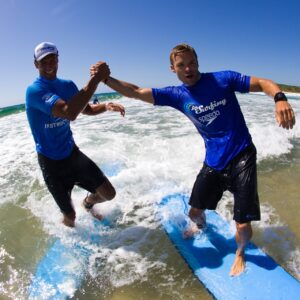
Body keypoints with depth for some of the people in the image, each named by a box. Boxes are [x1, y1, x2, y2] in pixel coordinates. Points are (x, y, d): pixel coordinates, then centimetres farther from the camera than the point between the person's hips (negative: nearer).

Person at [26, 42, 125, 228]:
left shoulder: (68, 85, 1)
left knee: (109, 194, 5)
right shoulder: (34, 90, -21)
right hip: (51, 162, -5)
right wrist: (96, 79, -37)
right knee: (70, 217, 9)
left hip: (73, 153, 5)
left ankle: (88, 204, 40)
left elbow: (87, 109, 15)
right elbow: (69, 113, -39)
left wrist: (106, 106, -8)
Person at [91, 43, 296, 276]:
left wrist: (280, 98, -27)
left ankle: (240, 254, 31)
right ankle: (201, 226, 55)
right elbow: (135, 92, -1)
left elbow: (263, 83, -6)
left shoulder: (223, 79, -7)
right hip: (213, 161, 4)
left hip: (242, 157, -3)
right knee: (195, 212, 16)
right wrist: (106, 78, -12)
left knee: (243, 226, -6)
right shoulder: (177, 95, 0)